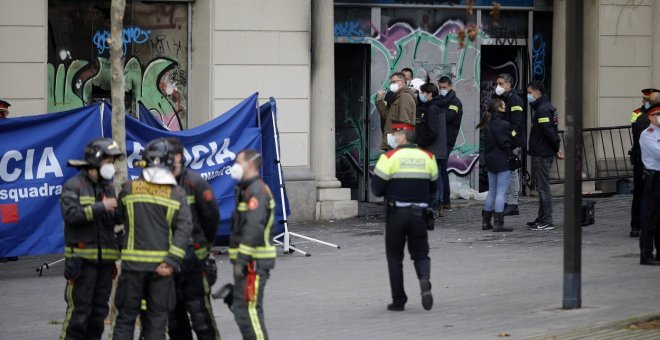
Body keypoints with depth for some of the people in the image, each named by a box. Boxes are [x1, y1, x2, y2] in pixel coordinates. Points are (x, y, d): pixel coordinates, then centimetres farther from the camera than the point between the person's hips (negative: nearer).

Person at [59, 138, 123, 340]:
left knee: (99, 309, 9)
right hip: (82, 259, -7)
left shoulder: (108, 187, 17)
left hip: (105, 259, 7)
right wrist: (101, 207, -21)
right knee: (79, 309, -9)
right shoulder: (74, 186, -5)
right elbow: (71, 214, -20)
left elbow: (117, 218, 12)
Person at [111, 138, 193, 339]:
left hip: (133, 262, 0)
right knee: (157, 319, 8)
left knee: (125, 317, 7)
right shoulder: (177, 193, -2)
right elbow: (184, 229, -10)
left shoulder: (129, 189, -2)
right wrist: (171, 261, -13)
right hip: (162, 264, 0)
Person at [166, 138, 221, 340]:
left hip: (192, 259, -4)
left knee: (200, 315, -6)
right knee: (173, 316, 12)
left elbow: (211, 217, 1)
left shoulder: (194, 183, -8)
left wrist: (205, 243, 11)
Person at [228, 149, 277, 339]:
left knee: (248, 309, -13)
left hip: (254, 262, -11)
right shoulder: (247, 189, 19)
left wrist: (241, 260, -24)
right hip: (249, 261, 11)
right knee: (241, 308, 15)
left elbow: (254, 228, -24)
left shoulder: (256, 191, -15)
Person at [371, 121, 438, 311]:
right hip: (419, 215, 3)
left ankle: (398, 301, 8)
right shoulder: (427, 157, 5)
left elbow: (377, 189, -8)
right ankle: (425, 280, -19)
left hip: (396, 214, -3)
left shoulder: (390, 157, -8)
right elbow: (433, 188, 13)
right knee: (420, 254, 12)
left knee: (394, 257, 9)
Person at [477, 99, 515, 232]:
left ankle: (486, 222, 20)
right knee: (501, 192, -6)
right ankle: (498, 223, -8)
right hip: (503, 162, -8)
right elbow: (506, 143, -16)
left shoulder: (488, 125, 9)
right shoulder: (504, 125, -16)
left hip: (490, 161, 8)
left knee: (491, 192, 16)